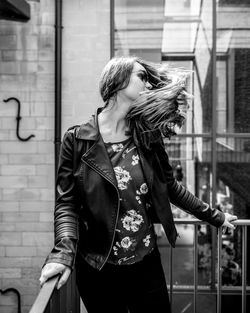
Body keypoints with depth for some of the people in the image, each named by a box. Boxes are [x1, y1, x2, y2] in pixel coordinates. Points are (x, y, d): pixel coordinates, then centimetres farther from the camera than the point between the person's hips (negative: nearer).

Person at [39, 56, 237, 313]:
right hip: (98, 271, -3)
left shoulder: (148, 137, 2)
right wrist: (64, 253, -26)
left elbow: (170, 188, 12)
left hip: (147, 265, 3)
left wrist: (214, 217, 17)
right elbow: (67, 203, -11)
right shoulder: (77, 140, -9)